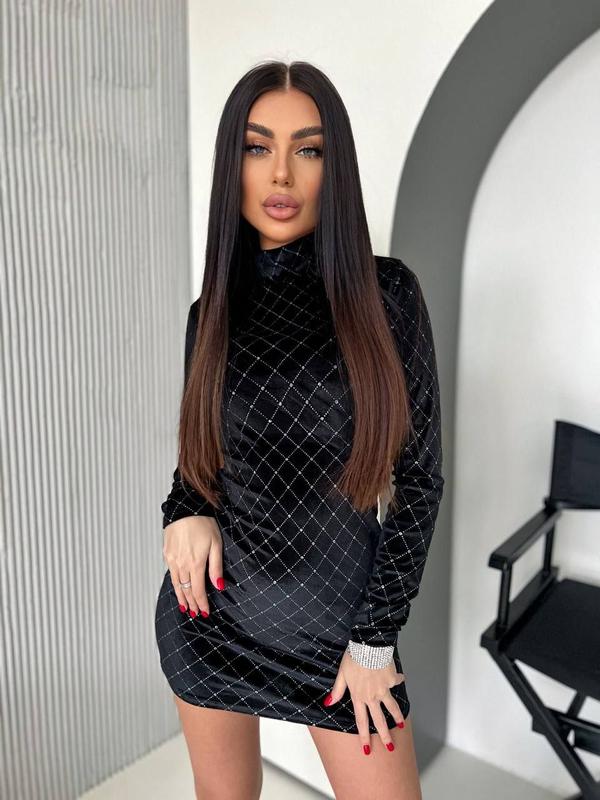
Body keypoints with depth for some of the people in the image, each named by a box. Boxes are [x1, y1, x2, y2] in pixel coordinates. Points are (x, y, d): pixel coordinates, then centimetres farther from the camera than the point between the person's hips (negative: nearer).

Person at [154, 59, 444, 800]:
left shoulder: (387, 294, -11)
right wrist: (184, 512, -11)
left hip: (338, 613, -2)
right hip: (214, 608, 3)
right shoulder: (213, 310, -3)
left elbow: (419, 475, -7)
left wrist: (376, 637, -6)